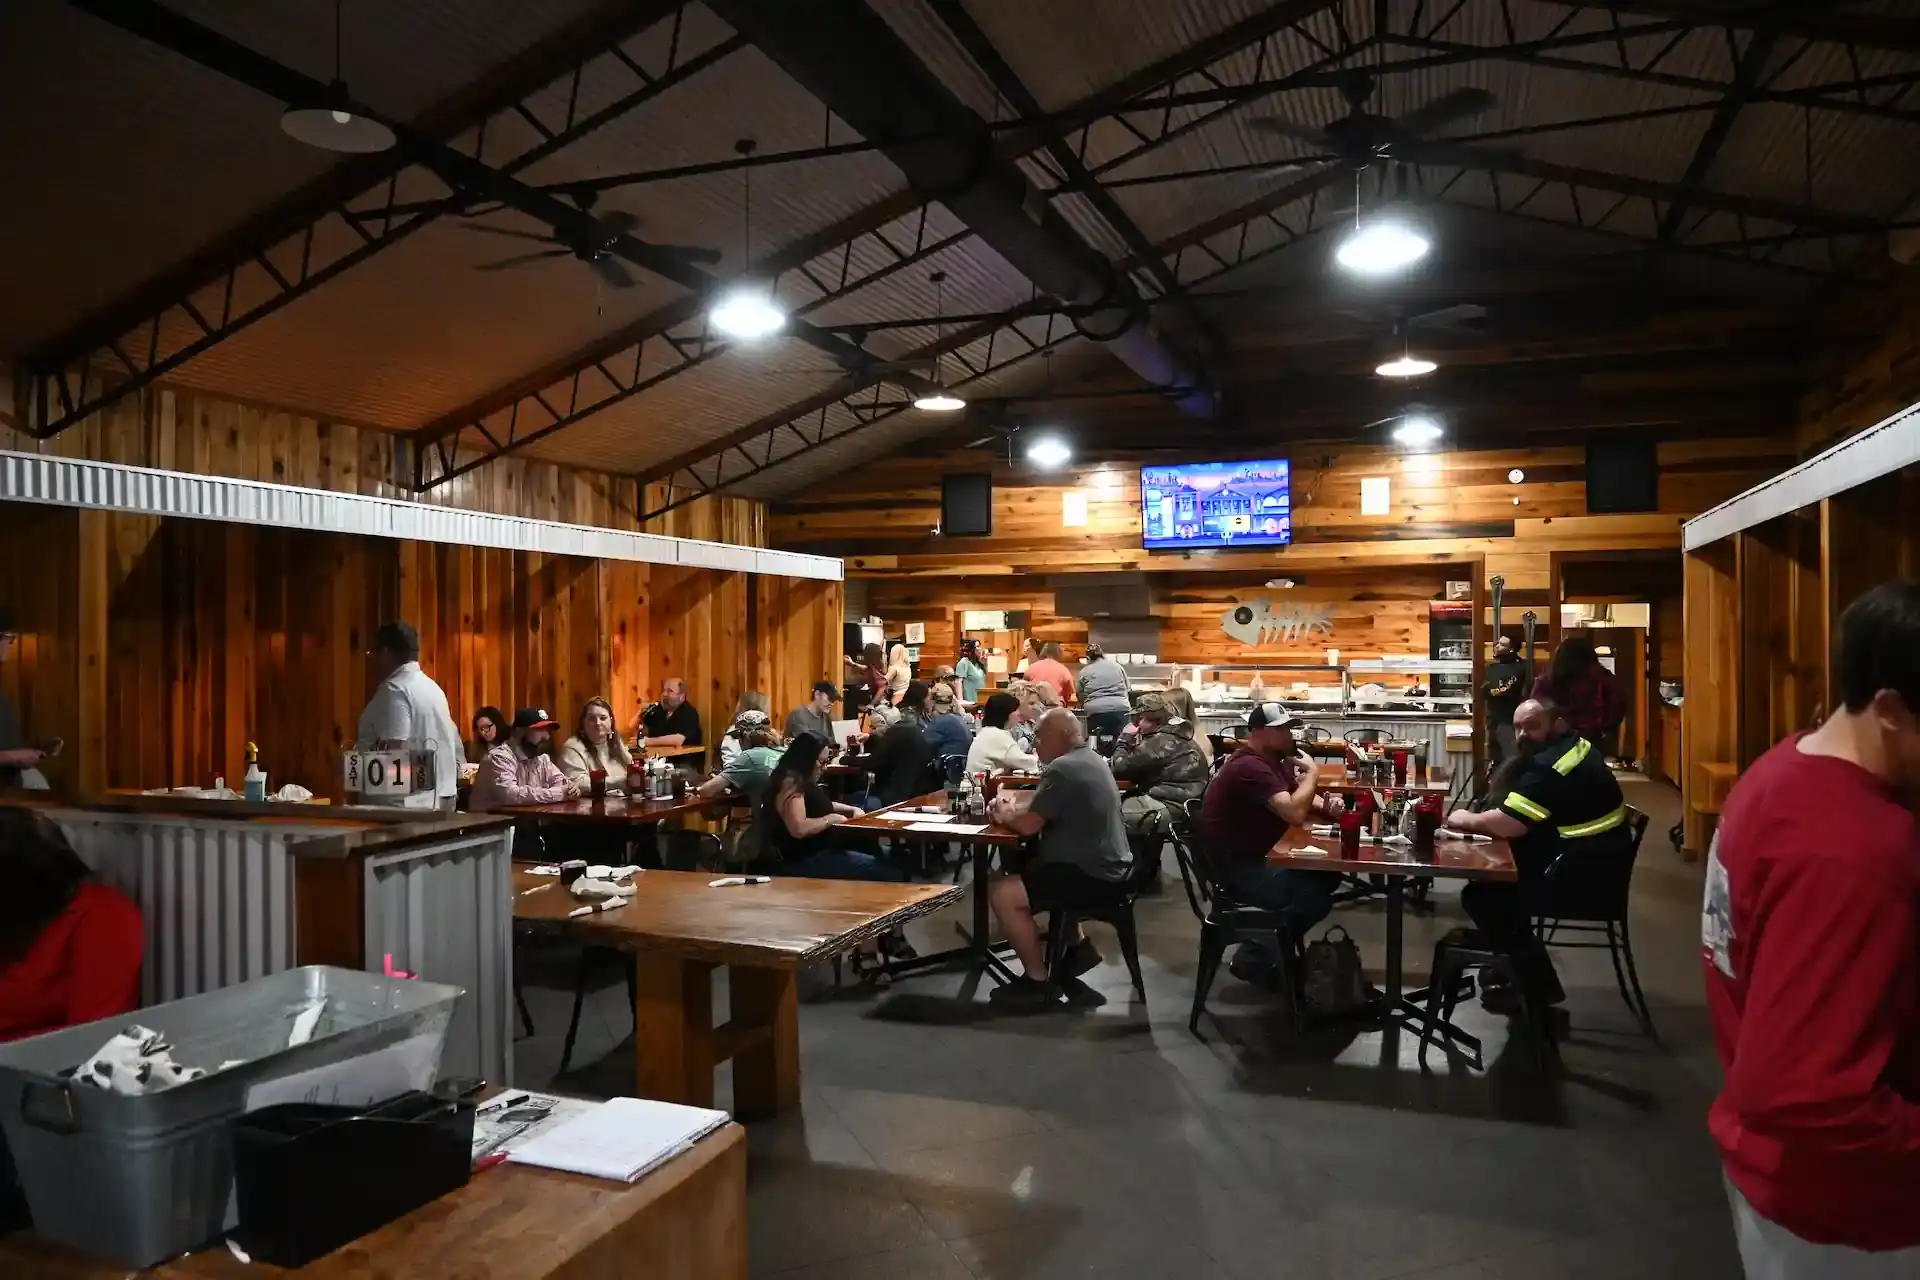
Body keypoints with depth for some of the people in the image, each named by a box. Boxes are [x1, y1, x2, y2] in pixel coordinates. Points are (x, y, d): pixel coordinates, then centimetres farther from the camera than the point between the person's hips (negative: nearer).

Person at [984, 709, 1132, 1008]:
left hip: (1092, 876, -11)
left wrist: (1005, 814, 0)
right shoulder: (1087, 759, 12)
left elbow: (1028, 824, -21)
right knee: (1024, 870, 27)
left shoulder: (1063, 768, -20)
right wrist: (1013, 798, 7)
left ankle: (1037, 980, 1)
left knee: (1001, 893, -12)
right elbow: (1048, 800, 24)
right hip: (1104, 867, 11)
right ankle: (1078, 946, 20)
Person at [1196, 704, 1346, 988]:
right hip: (1236, 870, -11)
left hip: (1261, 858, 11)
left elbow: (1300, 797, 21)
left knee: (1328, 876, 11)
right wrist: (1312, 772, -14)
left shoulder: (1274, 760, 10)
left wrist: (1326, 805, -2)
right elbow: (1295, 813, -30)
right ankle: (1253, 958, -1)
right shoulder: (1249, 767, -23)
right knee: (1316, 897, -18)